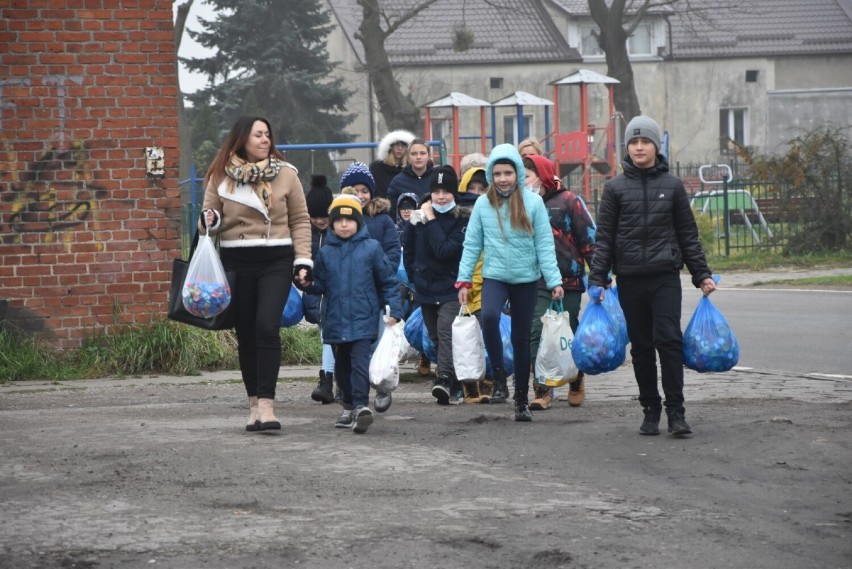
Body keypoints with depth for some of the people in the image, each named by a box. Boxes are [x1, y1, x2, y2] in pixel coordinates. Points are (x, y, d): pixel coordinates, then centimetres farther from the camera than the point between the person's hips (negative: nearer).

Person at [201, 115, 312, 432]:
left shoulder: (285, 174, 5)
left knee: (267, 327, -16)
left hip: (276, 261, -2)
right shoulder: (221, 176, 6)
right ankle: (254, 404, 15)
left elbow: (300, 220, 7)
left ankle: (266, 404, -17)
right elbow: (212, 219, 13)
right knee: (246, 334, 6)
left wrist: (303, 260, -2)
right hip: (236, 262, 2)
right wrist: (210, 220, -11)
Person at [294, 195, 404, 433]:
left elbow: (388, 281, 2)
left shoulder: (371, 248, -1)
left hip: (363, 320, -4)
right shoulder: (326, 252, 8)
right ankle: (349, 407, 26)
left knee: (360, 362, -17)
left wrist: (395, 311, -4)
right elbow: (321, 286, 13)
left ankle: (361, 406, -25)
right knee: (342, 366, 13)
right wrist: (306, 282, -9)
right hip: (336, 322, 4)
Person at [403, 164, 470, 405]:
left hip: (452, 288, -5)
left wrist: (431, 222, -15)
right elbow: (408, 249, 19)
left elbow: (446, 250, -20)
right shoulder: (419, 216, 6)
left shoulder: (463, 219, -7)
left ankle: (444, 379, -36)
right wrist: (414, 275, 14)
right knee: (436, 338, 9)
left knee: (446, 331, -23)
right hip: (426, 289, 5)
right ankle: (454, 387, 19)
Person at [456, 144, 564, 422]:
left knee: (521, 339, 8)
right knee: (489, 316, -30)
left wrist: (554, 280, -9)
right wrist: (464, 279, 0)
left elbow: (544, 244, -5)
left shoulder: (533, 202, -6)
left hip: (526, 279, 0)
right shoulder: (483, 204, -1)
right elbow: (472, 244, 4)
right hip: (494, 276, 0)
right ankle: (499, 378, -15)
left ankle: (522, 400, 21)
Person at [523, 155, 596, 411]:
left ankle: (576, 382, 30)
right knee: (536, 332, -11)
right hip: (536, 282, 3)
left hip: (569, 281, -3)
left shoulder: (568, 201, -3)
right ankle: (542, 390, -8)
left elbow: (589, 239, -4)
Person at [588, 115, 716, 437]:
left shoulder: (672, 185, 7)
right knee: (641, 347, 5)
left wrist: (702, 274, 6)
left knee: (669, 339, -12)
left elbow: (688, 235, 11)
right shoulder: (616, 188, 6)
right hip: (630, 280, 1)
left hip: (665, 277, -1)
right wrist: (597, 280, -2)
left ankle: (676, 411, -8)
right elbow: (604, 238, 5)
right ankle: (650, 410, 14)